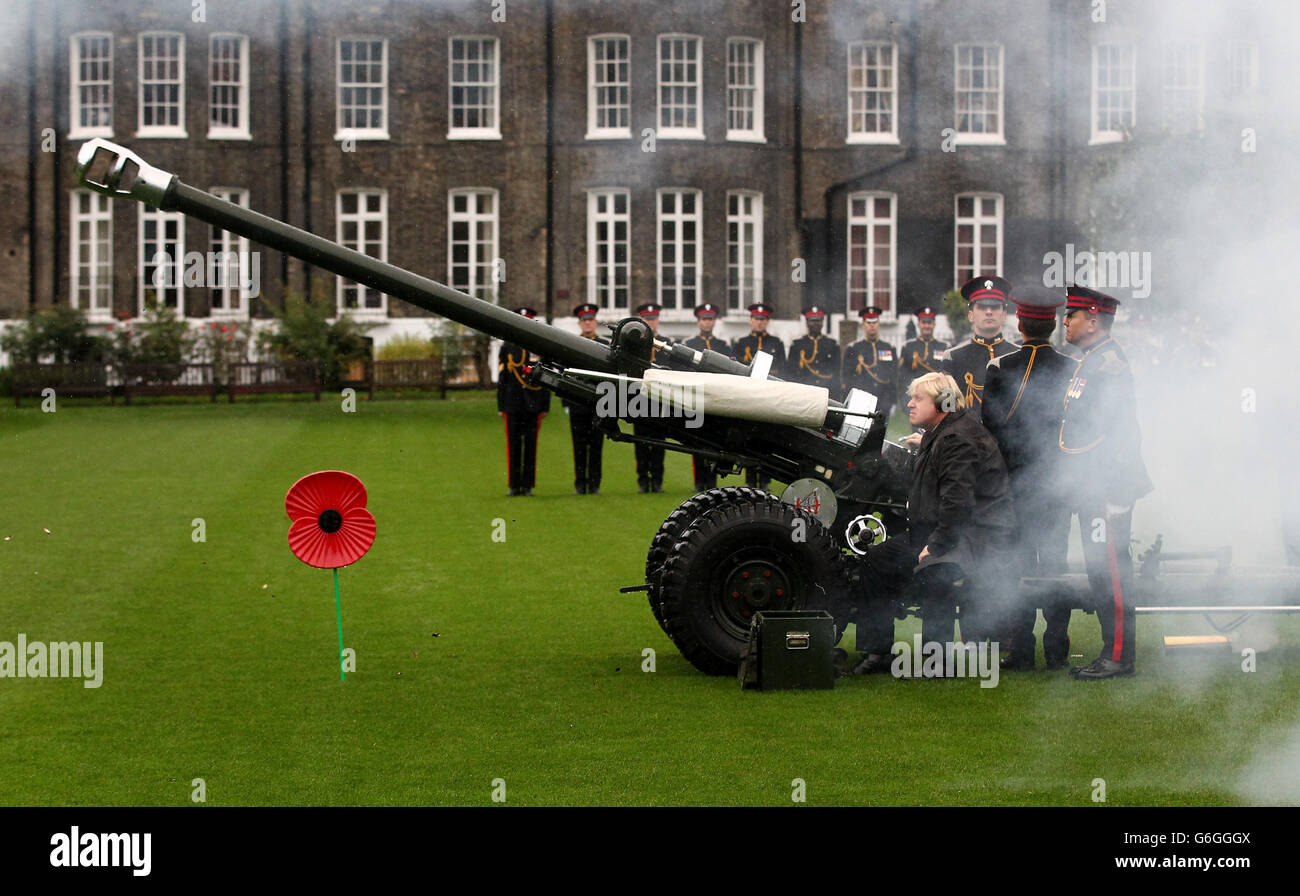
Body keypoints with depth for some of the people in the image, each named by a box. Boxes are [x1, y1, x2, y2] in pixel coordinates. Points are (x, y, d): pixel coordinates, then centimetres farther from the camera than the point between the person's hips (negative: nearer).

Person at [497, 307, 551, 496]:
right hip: (513, 405, 0)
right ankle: (514, 486, 6)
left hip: (533, 406, 0)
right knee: (513, 446, 1)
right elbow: (501, 377, 7)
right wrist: (500, 405, 3)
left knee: (531, 445, 1)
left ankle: (528, 485, 6)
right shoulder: (507, 347, 7)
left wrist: (545, 406, 2)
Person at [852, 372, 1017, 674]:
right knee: (876, 560, 8)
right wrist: (924, 448, 34)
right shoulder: (939, 435, 15)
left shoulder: (959, 439, -18)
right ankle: (877, 652, 9)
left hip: (979, 536, -11)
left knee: (933, 569, -36)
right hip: (938, 530, 11)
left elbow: (958, 502, -26)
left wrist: (935, 545, -25)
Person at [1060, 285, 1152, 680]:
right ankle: (1112, 652, 17)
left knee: (1110, 569, -7)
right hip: (1090, 488, 10)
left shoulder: (1109, 363, -14)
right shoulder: (1090, 362, 17)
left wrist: (1116, 490, -21)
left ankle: (1120, 656, -3)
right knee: (1101, 569, 12)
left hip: (1106, 488, -10)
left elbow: (1124, 429, -19)